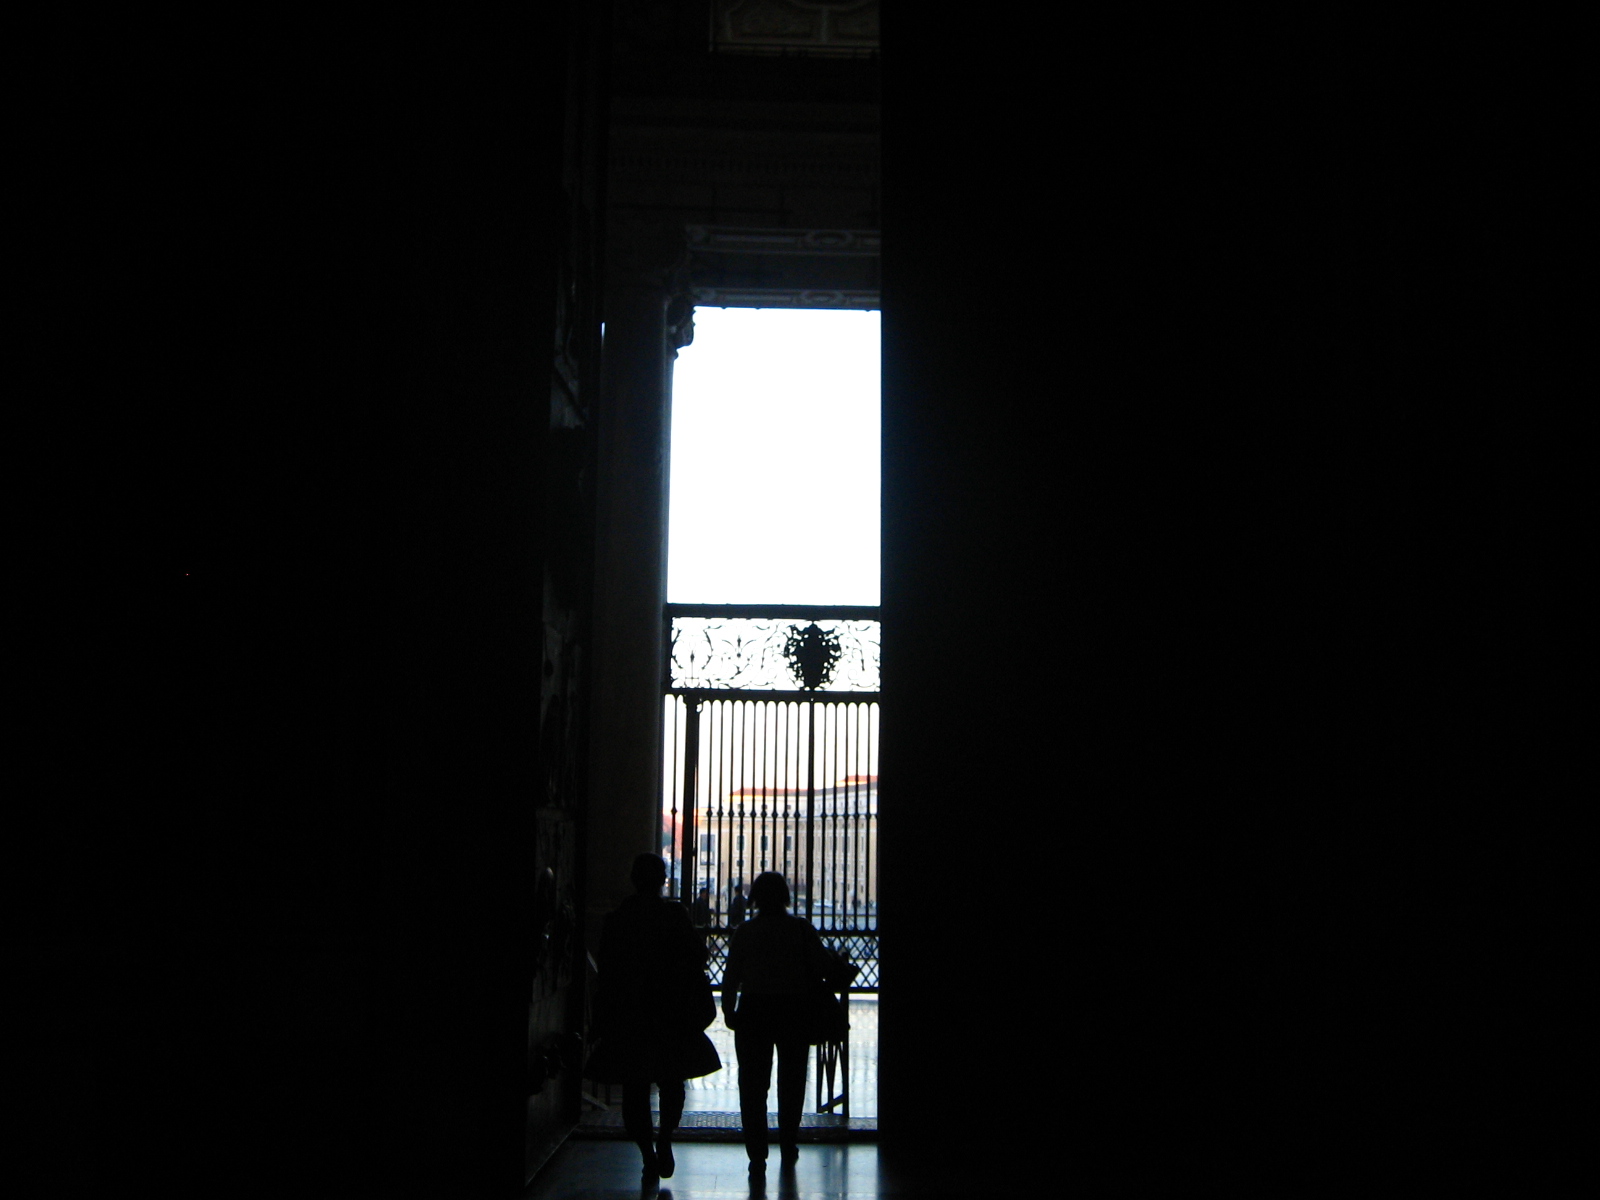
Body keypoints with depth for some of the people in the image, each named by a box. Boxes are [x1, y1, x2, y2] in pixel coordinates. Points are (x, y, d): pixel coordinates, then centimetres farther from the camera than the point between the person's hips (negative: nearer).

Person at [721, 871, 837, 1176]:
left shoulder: (745, 932, -5)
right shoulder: (801, 928, -5)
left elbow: (731, 976, -4)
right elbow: (824, 965, -7)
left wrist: (729, 1012, 7)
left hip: (754, 1011, -1)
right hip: (794, 1011, 1)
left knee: (753, 1083, 6)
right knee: (792, 1080, 17)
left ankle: (757, 1155, 1)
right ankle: (788, 1148, 25)